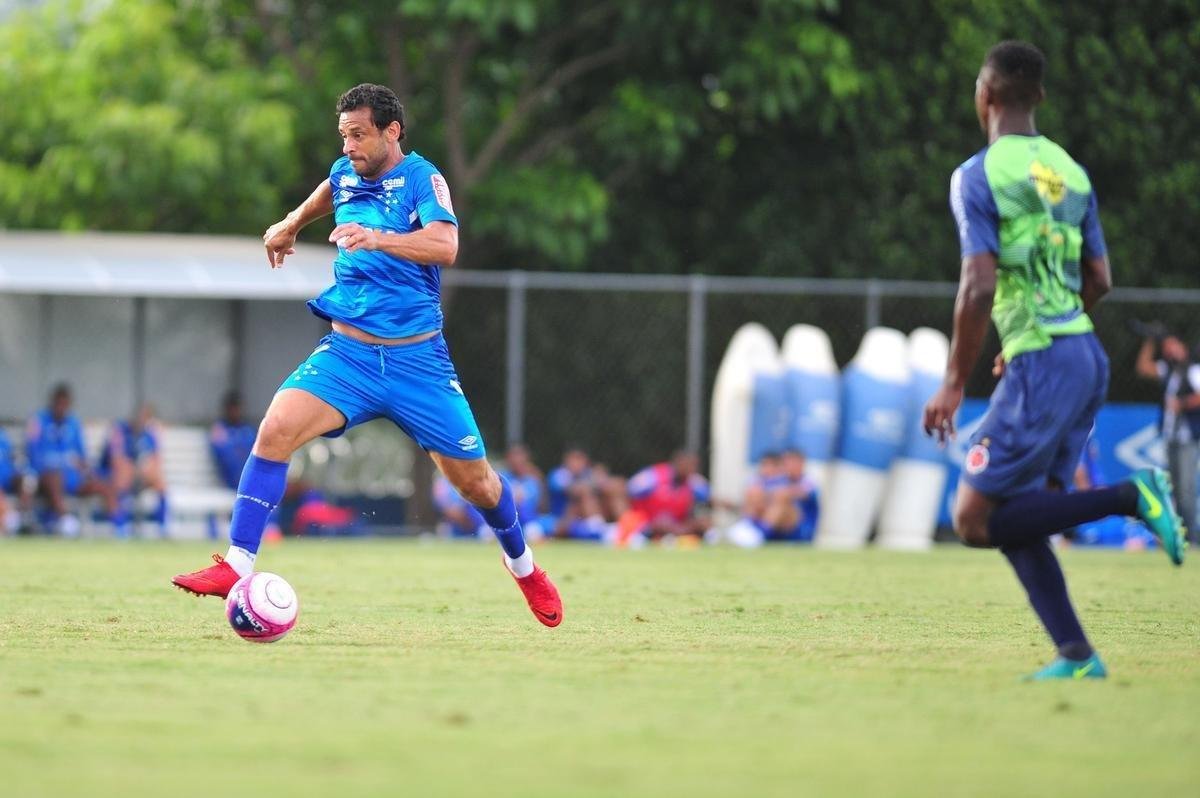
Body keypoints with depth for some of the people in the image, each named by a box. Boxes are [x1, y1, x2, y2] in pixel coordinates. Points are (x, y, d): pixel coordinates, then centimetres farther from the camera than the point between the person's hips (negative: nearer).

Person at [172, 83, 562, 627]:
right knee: (276, 430, -22)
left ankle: (523, 565, 34)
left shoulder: (420, 177, -9)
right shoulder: (345, 174, 8)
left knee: (473, 479, 4)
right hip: (347, 352, 4)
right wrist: (289, 226, 44)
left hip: (416, 359, -3)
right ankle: (237, 566, -20)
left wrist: (378, 238, -42)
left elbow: (445, 246, -28)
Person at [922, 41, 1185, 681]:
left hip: (1041, 365, -8)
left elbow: (979, 289, -17)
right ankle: (1076, 655, 5)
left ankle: (1129, 497, -14)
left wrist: (954, 385, -10)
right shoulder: (1070, 171, 14)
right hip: (1087, 356, 8)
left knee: (975, 519, -6)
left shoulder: (978, 176, -9)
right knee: (1016, 519, 13)